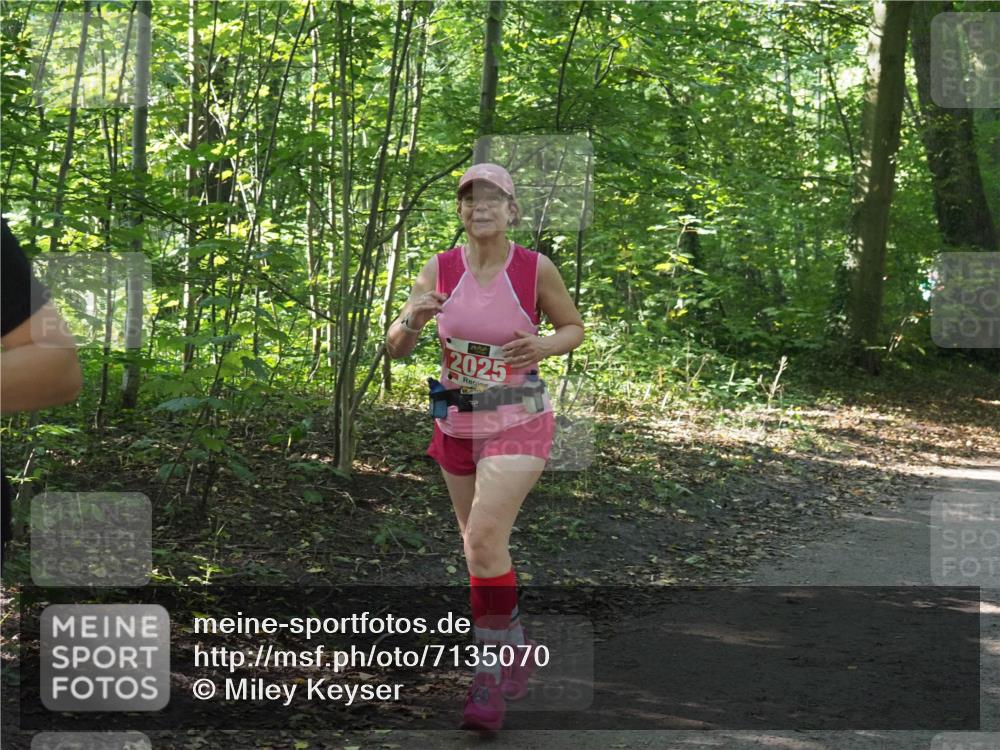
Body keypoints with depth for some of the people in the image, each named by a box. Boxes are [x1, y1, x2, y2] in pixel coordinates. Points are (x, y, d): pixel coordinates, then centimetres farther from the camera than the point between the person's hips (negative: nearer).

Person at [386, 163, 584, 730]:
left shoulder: (536, 269, -10)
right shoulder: (440, 269, -4)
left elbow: (575, 327, 6)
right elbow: (396, 349, -3)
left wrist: (545, 346, -16)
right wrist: (412, 321, -25)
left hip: (518, 423, -4)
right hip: (456, 422, 4)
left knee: (485, 540, -19)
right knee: (480, 545, 16)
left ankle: (493, 673, -6)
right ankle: (517, 655, 38)